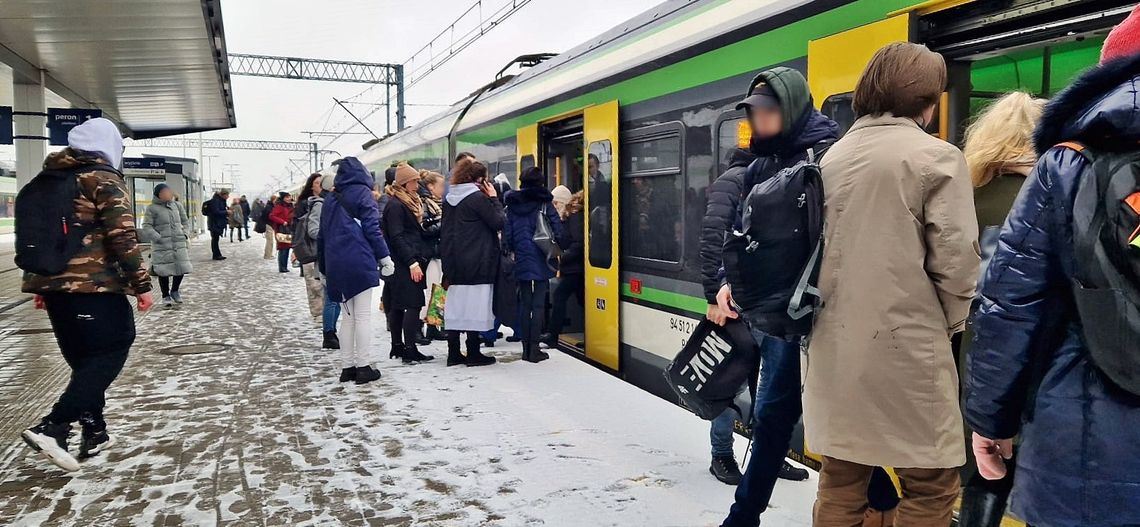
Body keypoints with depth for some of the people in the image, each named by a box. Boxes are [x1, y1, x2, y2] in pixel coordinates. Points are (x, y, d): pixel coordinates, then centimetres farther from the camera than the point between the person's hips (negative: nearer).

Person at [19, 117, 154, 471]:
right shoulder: (104, 180, -7)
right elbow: (123, 237, -14)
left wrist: (41, 285, 26)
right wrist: (141, 284, -10)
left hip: (54, 285, 8)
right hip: (94, 285, -8)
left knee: (85, 360, 15)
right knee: (110, 352, -1)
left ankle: (94, 434, 18)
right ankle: (52, 428, -14)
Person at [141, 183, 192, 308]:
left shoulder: (176, 205, 11)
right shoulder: (152, 208, -3)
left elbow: (185, 221, 20)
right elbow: (147, 226, -6)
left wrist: (185, 234, 6)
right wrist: (158, 238, -16)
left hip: (179, 243, 4)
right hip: (162, 246, -4)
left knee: (181, 268, 2)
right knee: (164, 271, 1)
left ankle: (174, 290, 27)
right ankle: (165, 296, 16)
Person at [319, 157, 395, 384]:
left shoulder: (330, 199, 18)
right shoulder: (362, 193, 1)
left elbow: (322, 236, 20)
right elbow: (371, 228, -8)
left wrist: (324, 269, 25)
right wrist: (384, 257, -6)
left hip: (335, 265, 6)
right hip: (360, 262, -6)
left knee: (348, 317, 11)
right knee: (363, 315, -2)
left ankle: (347, 367, 11)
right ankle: (364, 367, -3)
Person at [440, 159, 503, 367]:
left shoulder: (449, 199, 11)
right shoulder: (478, 198, -11)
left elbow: (444, 231, 14)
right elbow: (499, 222, -11)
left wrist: (448, 261, 17)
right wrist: (494, 198, -2)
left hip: (455, 262, 7)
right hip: (477, 263, -7)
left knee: (455, 305, 9)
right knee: (475, 307, -2)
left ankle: (453, 353, 13)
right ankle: (473, 354, 2)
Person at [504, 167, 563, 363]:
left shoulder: (512, 205, 4)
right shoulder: (545, 204, -5)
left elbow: (506, 233, 1)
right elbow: (557, 231, -8)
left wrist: (513, 250, 13)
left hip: (521, 262, 3)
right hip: (541, 262, -3)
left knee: (525, 304, 11)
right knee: (539, 304, 1)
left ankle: (526, 348, 14)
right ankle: (534, 348, 0)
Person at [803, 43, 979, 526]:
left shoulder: (832, 157, 9)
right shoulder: (937, 157, -7)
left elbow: (814, 248, 10)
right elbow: (955, 261, -10)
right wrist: (949, 323, 6)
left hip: (836, 343, 6)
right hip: (906, 345, -6)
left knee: (840, 479, 14)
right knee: (930, 488, 7)